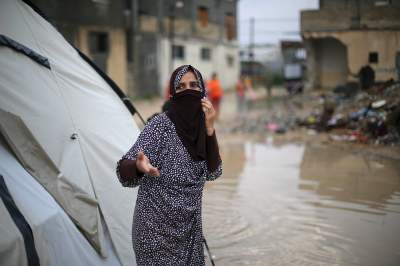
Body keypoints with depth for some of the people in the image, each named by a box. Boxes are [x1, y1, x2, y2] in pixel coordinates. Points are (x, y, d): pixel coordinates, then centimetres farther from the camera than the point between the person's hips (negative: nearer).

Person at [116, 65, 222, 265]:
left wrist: (209, 128, -15)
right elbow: (124, 170, -22)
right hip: (158, 228, -6)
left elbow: (212, 172, -6)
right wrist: (139, 166, -45)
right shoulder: (160, 126, -16)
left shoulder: (199, 127, 1)